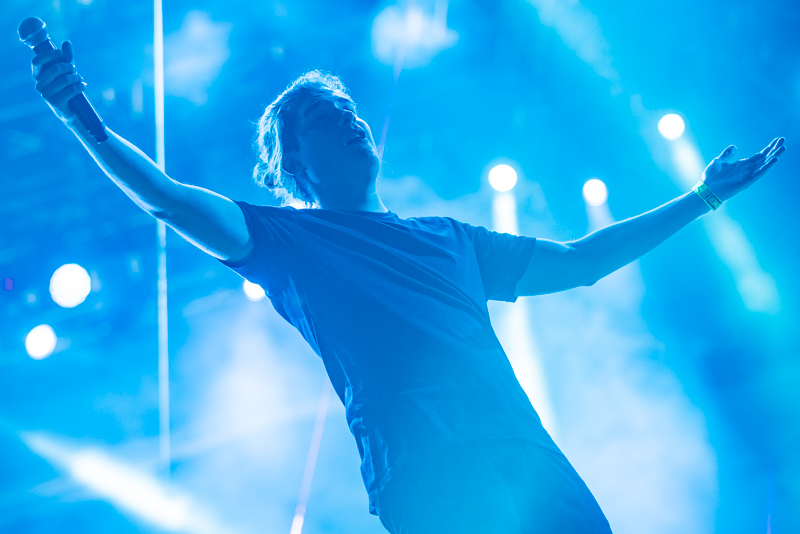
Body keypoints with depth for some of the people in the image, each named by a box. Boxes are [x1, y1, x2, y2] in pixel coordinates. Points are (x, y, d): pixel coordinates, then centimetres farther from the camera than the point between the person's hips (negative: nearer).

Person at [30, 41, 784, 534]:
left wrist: (700, 199, 36)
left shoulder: (446, 237, 27)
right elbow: (172, 203, -1)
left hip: (531, 461, 5)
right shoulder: (290, 239, 13)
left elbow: (578, 261, 33)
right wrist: (83, 122, -16)